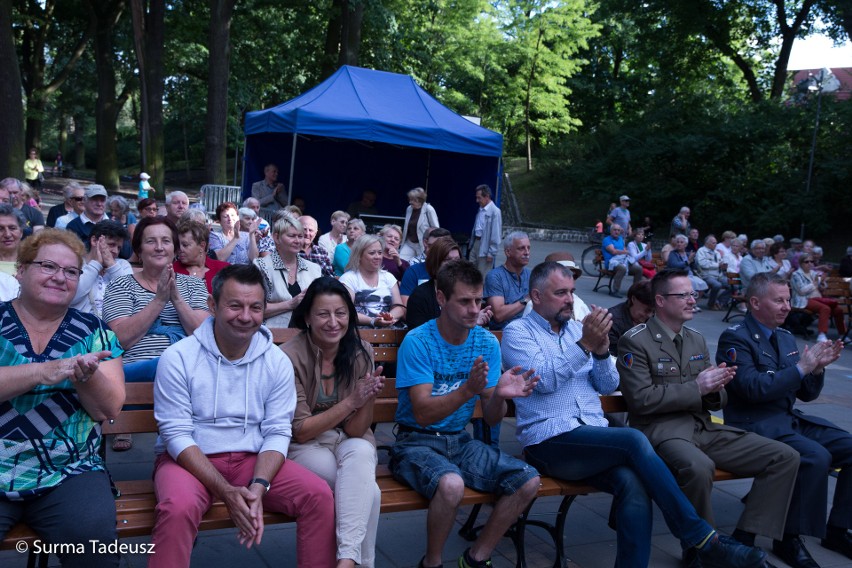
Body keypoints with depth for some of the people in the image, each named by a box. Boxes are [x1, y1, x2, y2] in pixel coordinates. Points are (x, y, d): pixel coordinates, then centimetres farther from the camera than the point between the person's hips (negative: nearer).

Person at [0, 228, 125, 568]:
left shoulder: (93, 331, 7)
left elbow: (109, 410, 0)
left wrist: (85, 376, -19)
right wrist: (42, 372, -22)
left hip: (68, 474, 1)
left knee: (94, 534, -26)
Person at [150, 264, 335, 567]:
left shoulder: (277, 362, 0)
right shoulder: (178, 358, -10)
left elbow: (278, 432, -1)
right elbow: (177, 434, -12)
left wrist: (258, 487, -19)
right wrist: (226, 492, -22)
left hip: (252, 460, 3)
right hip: (189, 460, -2)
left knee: (319, 495, -17)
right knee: (178, 507, -35)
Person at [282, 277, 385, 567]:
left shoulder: (361, 352, -7)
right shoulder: (291, 356, -16)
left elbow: (356, 430, -5)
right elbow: (300, 431, -13)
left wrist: (368, 399, -27)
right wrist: (351, 401, -25)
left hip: (351, 443, 3)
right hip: (305, 447, -3)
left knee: (361, 451, -34)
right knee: (367, 491, -30)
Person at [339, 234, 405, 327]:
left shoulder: (388, 277, 20)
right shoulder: (348, 278, 4)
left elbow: (400, 307, 11)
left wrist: (390, 317, -11)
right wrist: (373, 321, -22)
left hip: (390, 327, 3)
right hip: (361, 328, -3)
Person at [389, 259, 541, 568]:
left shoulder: (487, 343, 0)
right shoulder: (417, 342, -14)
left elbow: (491, 419, 1)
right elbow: (423, 414, -20)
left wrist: (499, 395, -23)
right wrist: (468, 389, -35)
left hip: (460, 440, 5)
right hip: (416, 441, -5)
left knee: (528, 479, -13)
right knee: (451, 484, -35)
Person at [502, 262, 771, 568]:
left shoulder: (577, 327, 18)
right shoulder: (517, 332, 2)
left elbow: (608, 385, 13)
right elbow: (543, 380, -14)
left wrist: (601, 350, -6)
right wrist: (584, 345, -21)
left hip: (594, 437, 5)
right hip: (549, 441, -5)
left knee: (633, 484, -26)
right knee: (634, 441, -27)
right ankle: (702, 539, -17)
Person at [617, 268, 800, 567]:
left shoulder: (697, 340, 16)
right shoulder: (635, 341, -6)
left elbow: (716, 402, 19)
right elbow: (641, 400, -15)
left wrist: (715, 390, -6)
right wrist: (697, 388, -15)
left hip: (704, 428, 7)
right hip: (661, 431, -7)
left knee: (785, 457, -5)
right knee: (699, 467, -39)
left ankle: (743, 540, -1)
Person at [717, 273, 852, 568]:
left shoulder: (786, 338, 13)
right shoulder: (735, 338, -10)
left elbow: (807, 394, 14)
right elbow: (755, 389, -22)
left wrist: (817, 367, -5)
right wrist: (801, 366, -20)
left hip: (791, 420, 8)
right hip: (755, 425, -8)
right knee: (816, 457, -29)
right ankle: (789, 538, -14)